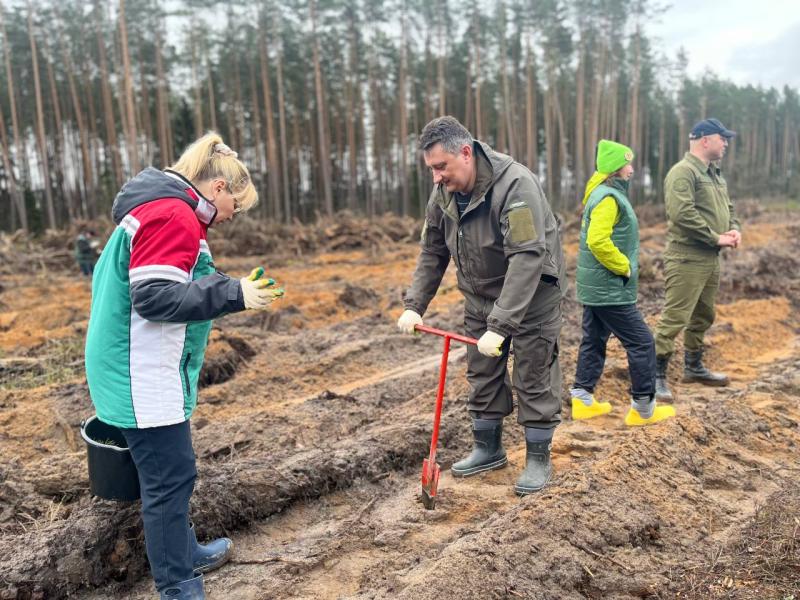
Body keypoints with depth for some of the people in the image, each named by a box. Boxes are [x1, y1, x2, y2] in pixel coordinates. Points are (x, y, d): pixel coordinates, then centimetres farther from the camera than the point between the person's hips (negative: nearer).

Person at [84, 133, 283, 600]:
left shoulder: (158, 209, 15)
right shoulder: (174, 216, -18)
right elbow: (154, 297, -25)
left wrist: (225, 289, 15)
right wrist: (233, 294, -24)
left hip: (144, 371, 11)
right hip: (143, 377, -11)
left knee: (168, 473, 21)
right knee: (171, 478, -2)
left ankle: (183, 553, 36)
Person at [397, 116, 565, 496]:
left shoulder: (515, 184, -28)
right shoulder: (443, 194, -5)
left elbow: (526, 259, -35)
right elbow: (432, 254, 4)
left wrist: (500, 325, -38)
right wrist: (414, 304, -7)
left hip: (531, 295, -6)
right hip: (480, 297, 7)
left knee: (533, 378, 2)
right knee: (482, 376, 13)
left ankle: (538, 460, 19)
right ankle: (488, 450, 31)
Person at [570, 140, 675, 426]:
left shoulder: (602, 194, 14)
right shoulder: (608, 198, -17)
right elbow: (598, 241, -29)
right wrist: (624, 266, -17)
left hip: (595, 287, 10)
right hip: (610, 289, -10)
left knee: (593, 341, 14)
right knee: (642, 343, -2)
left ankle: (583, 401, 21)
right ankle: (643, 409, 7)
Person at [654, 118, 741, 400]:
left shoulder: (716, 173, 18)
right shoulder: (683, 172, -14)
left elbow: (728, 207, 24)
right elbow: (682, 214, -25)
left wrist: (734, 228, 2)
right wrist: (717, 238, -18)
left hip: (711, 259, 10)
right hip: (687, 258, -10)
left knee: (703, 316, 18)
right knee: (674, 317, -9)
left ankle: (694, 367, 32)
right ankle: (657, 374, -3)